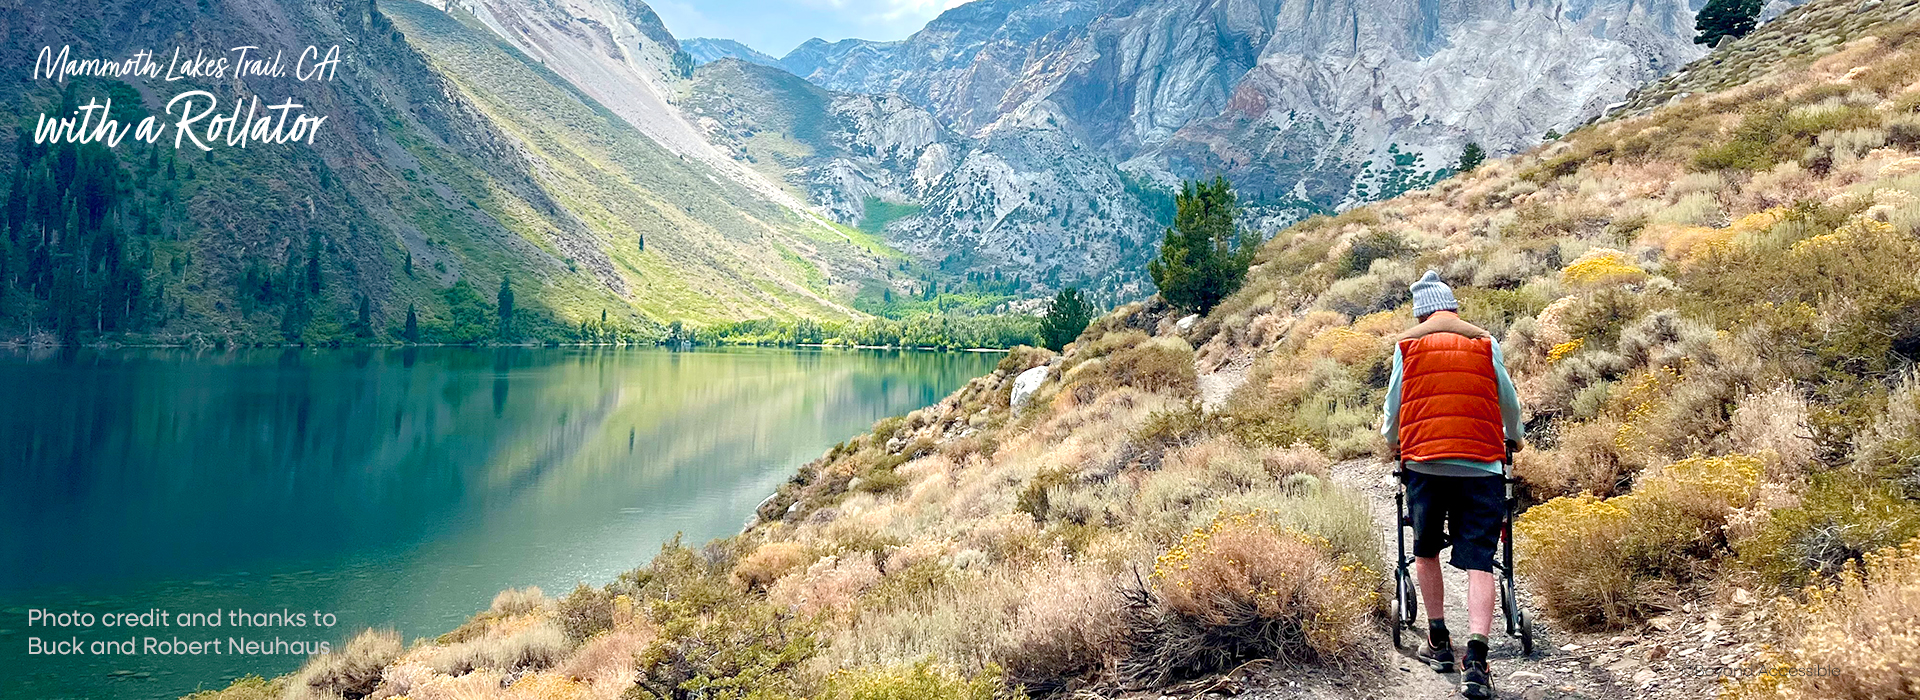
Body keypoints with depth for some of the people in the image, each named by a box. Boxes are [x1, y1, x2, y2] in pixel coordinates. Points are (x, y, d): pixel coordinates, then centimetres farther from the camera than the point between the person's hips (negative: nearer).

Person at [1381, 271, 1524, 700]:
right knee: (1479, 561, -3)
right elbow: (1508, 400, 20)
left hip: (1423, 461, 0)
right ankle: (1476, 661, -15)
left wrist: (1392, 442, 36)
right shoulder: (1485, 343, 10)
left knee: (1426, 552, 19)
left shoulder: (1407, 346, 9)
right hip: (1481, 465, 0)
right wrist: (1515, 438, 41)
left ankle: (1438, 642, 24)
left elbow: (1394, 404, 15)